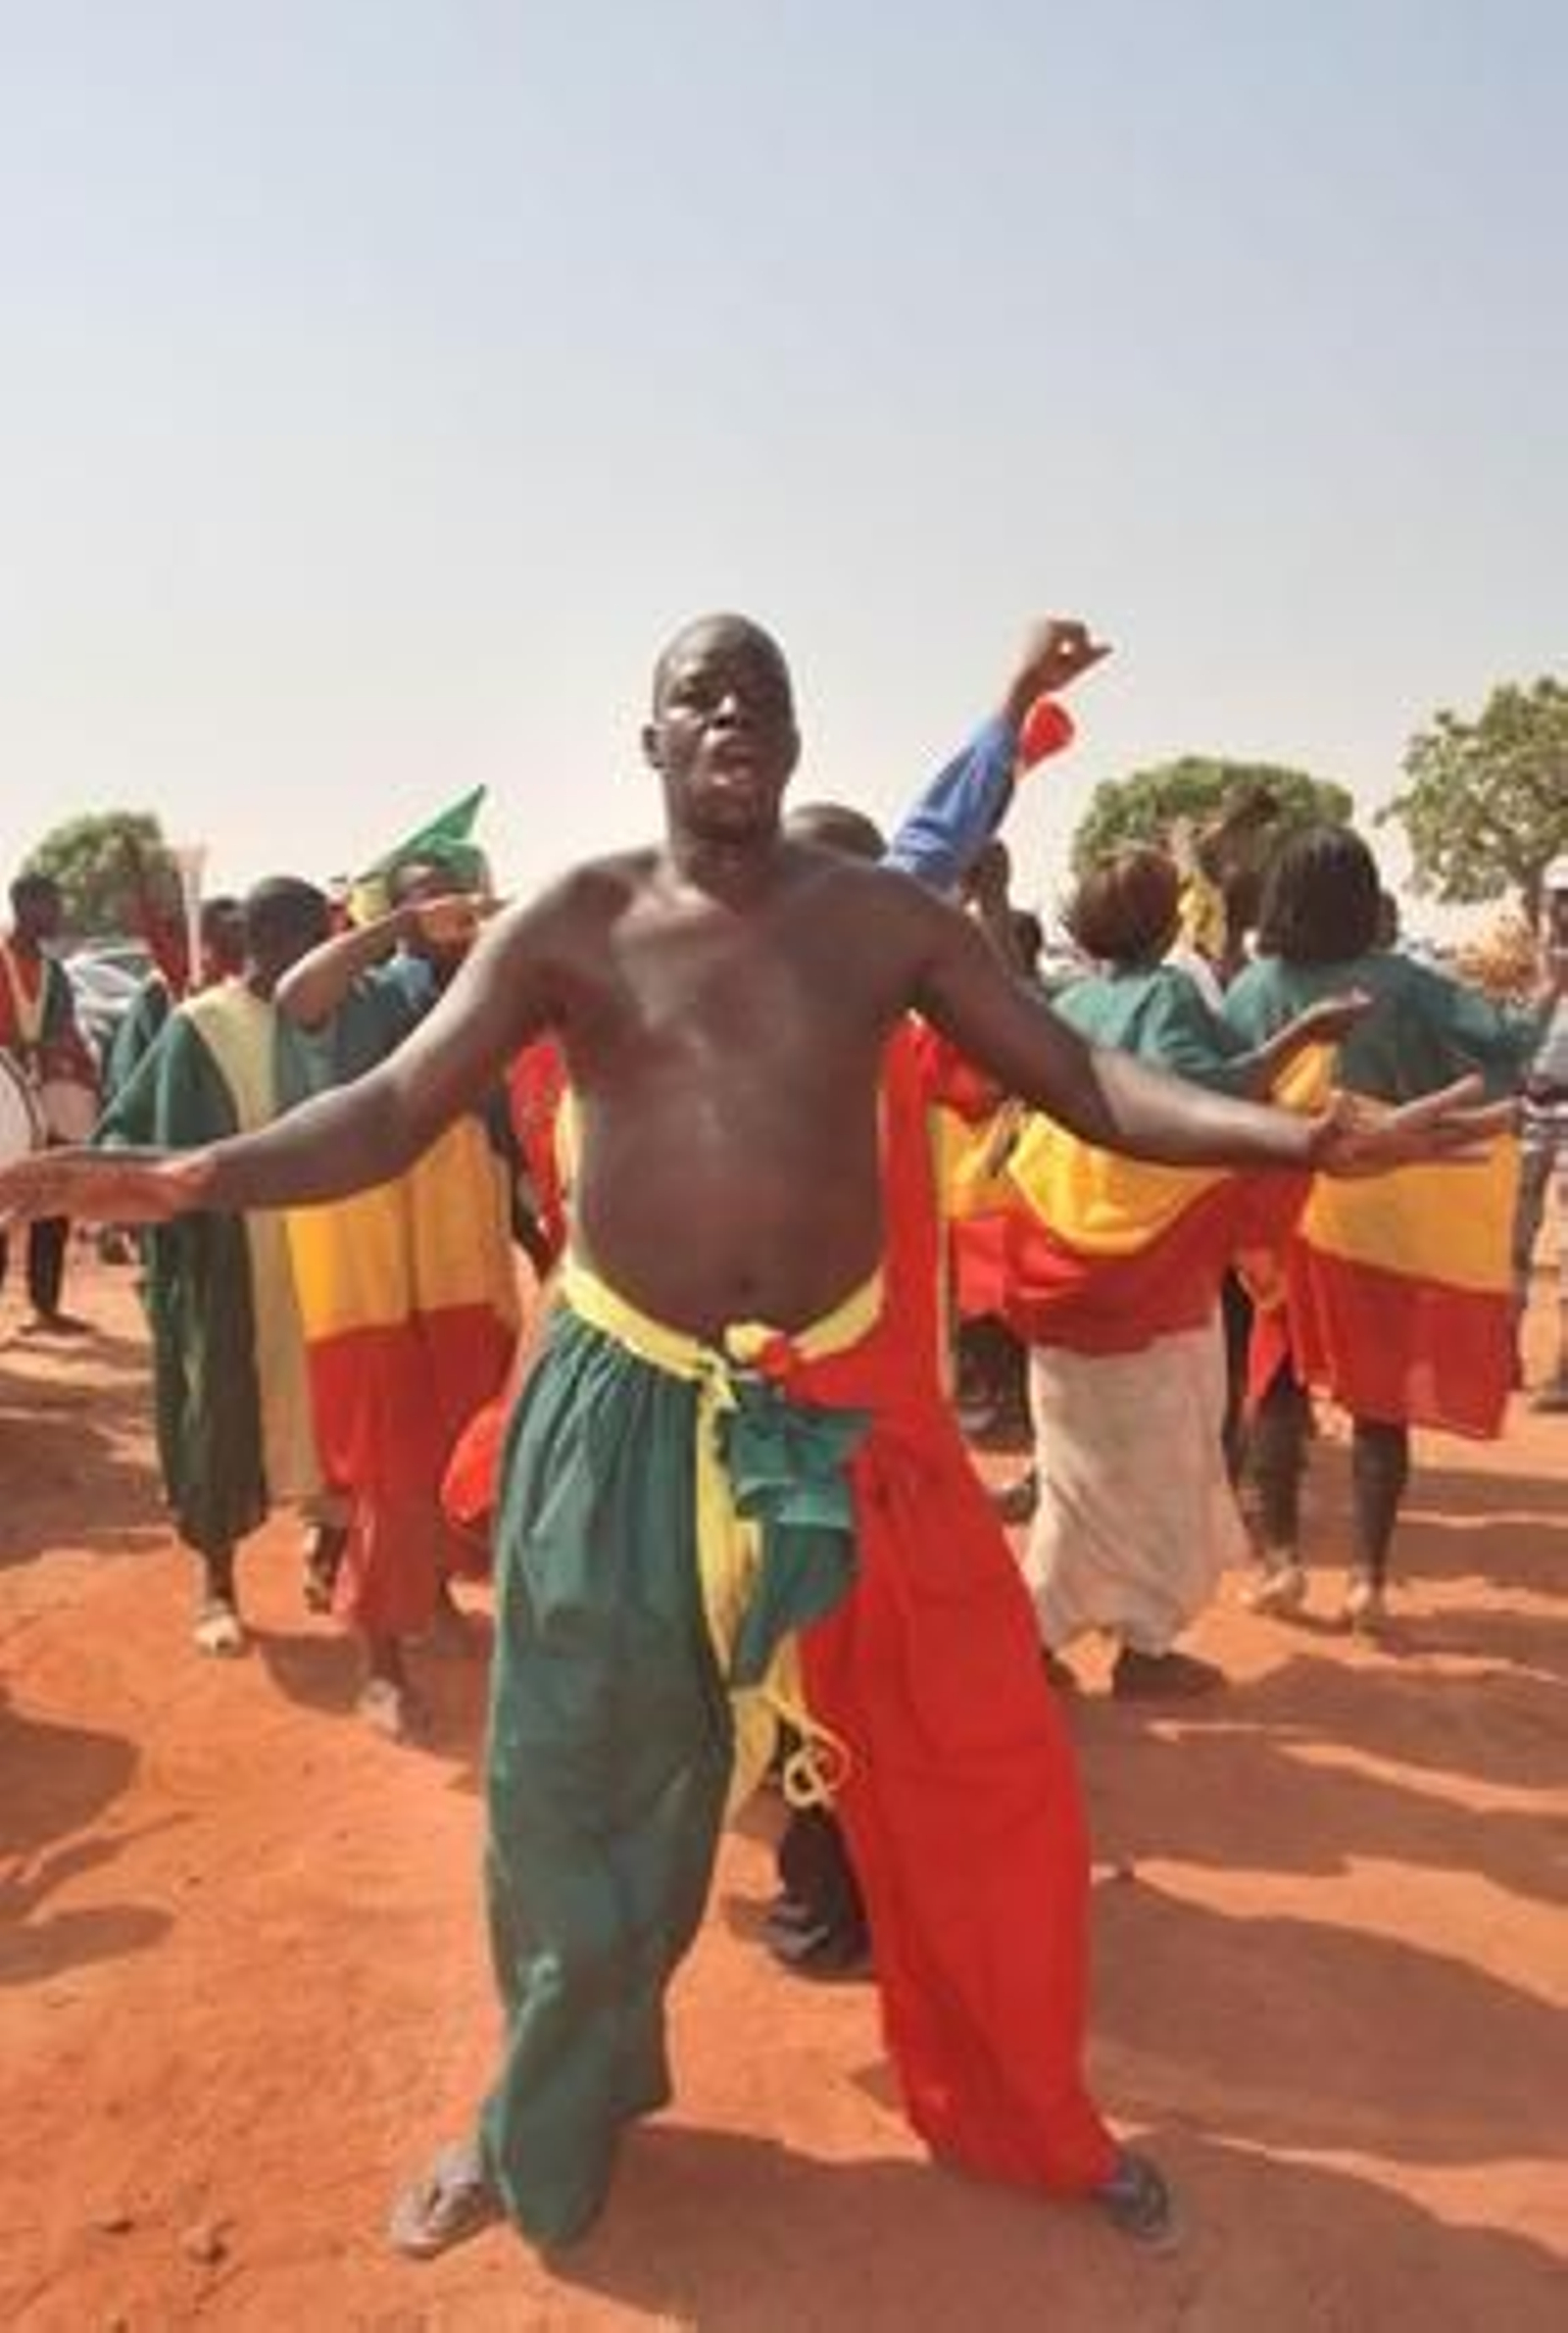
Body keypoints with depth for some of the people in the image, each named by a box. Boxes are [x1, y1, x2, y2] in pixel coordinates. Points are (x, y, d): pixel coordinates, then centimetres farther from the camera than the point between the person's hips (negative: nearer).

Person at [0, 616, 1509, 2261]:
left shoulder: (883, 919, 1)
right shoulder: (574, 923, -3)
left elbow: (1081, 1078, -2)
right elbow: (394, 1106, -9)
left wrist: (1302, 1137, -16)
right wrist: (195, 1178, -26)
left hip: (837, 1400, 1)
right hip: (623, 1403, -1)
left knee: (963, 1760, 8)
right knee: (575, 1779, 12)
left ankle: (1022, 2115, 35)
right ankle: (548, 2126, 39)